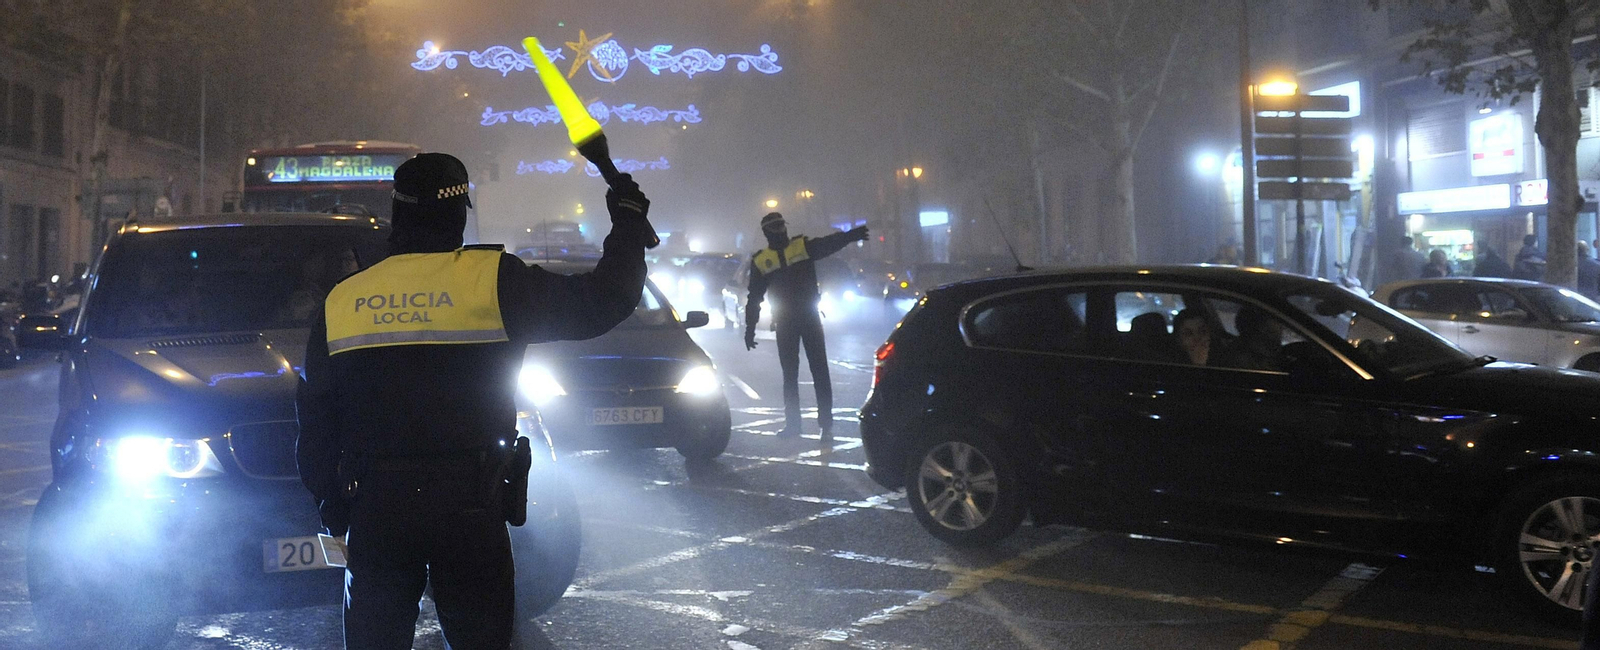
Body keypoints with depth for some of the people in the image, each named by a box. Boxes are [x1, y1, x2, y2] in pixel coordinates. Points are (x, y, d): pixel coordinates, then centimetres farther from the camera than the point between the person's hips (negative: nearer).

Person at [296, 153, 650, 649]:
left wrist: (328, 500, 21)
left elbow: (315, 422, 9)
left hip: (374, 512, 3)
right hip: (471, 508, -2)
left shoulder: (339, 302, 3)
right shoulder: (492, 280, -9)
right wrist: (628, 219, 10)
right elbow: (602, 301, -5)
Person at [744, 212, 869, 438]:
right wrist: (749, 329, 6)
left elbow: (829, 244, -19)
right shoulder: (760, 261, 4)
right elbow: (754, 298, 8)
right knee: (789, 374, 7)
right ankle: (792, 424, 14)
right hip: (784, 322, 2)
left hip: (810, 318, -2)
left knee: (820, 370, -2)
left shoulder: (804, 246, -1)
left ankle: (826, 423, 0)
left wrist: (850, 235, -40)